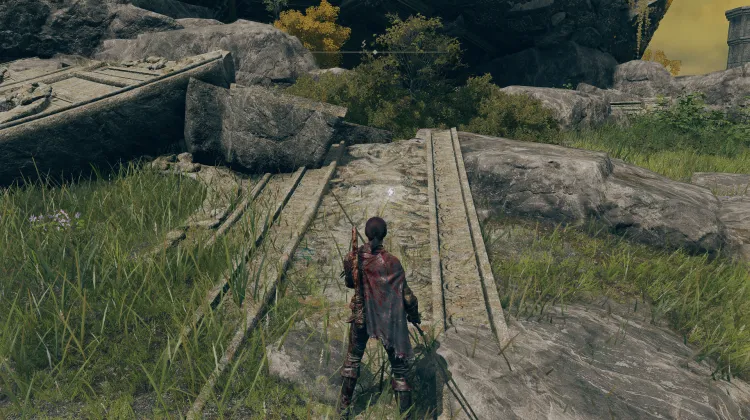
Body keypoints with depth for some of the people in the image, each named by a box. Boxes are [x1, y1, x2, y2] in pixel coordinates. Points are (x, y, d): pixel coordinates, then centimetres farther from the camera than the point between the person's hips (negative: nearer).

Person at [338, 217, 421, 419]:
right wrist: (414, 314, 3)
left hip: (361, 315, 4)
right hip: (389, 319, -4)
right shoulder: (391, 262, -21)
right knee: (399, 368, 10)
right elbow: (406, 295, -14)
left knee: (353, 359, 25)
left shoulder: (353, 258, -10)